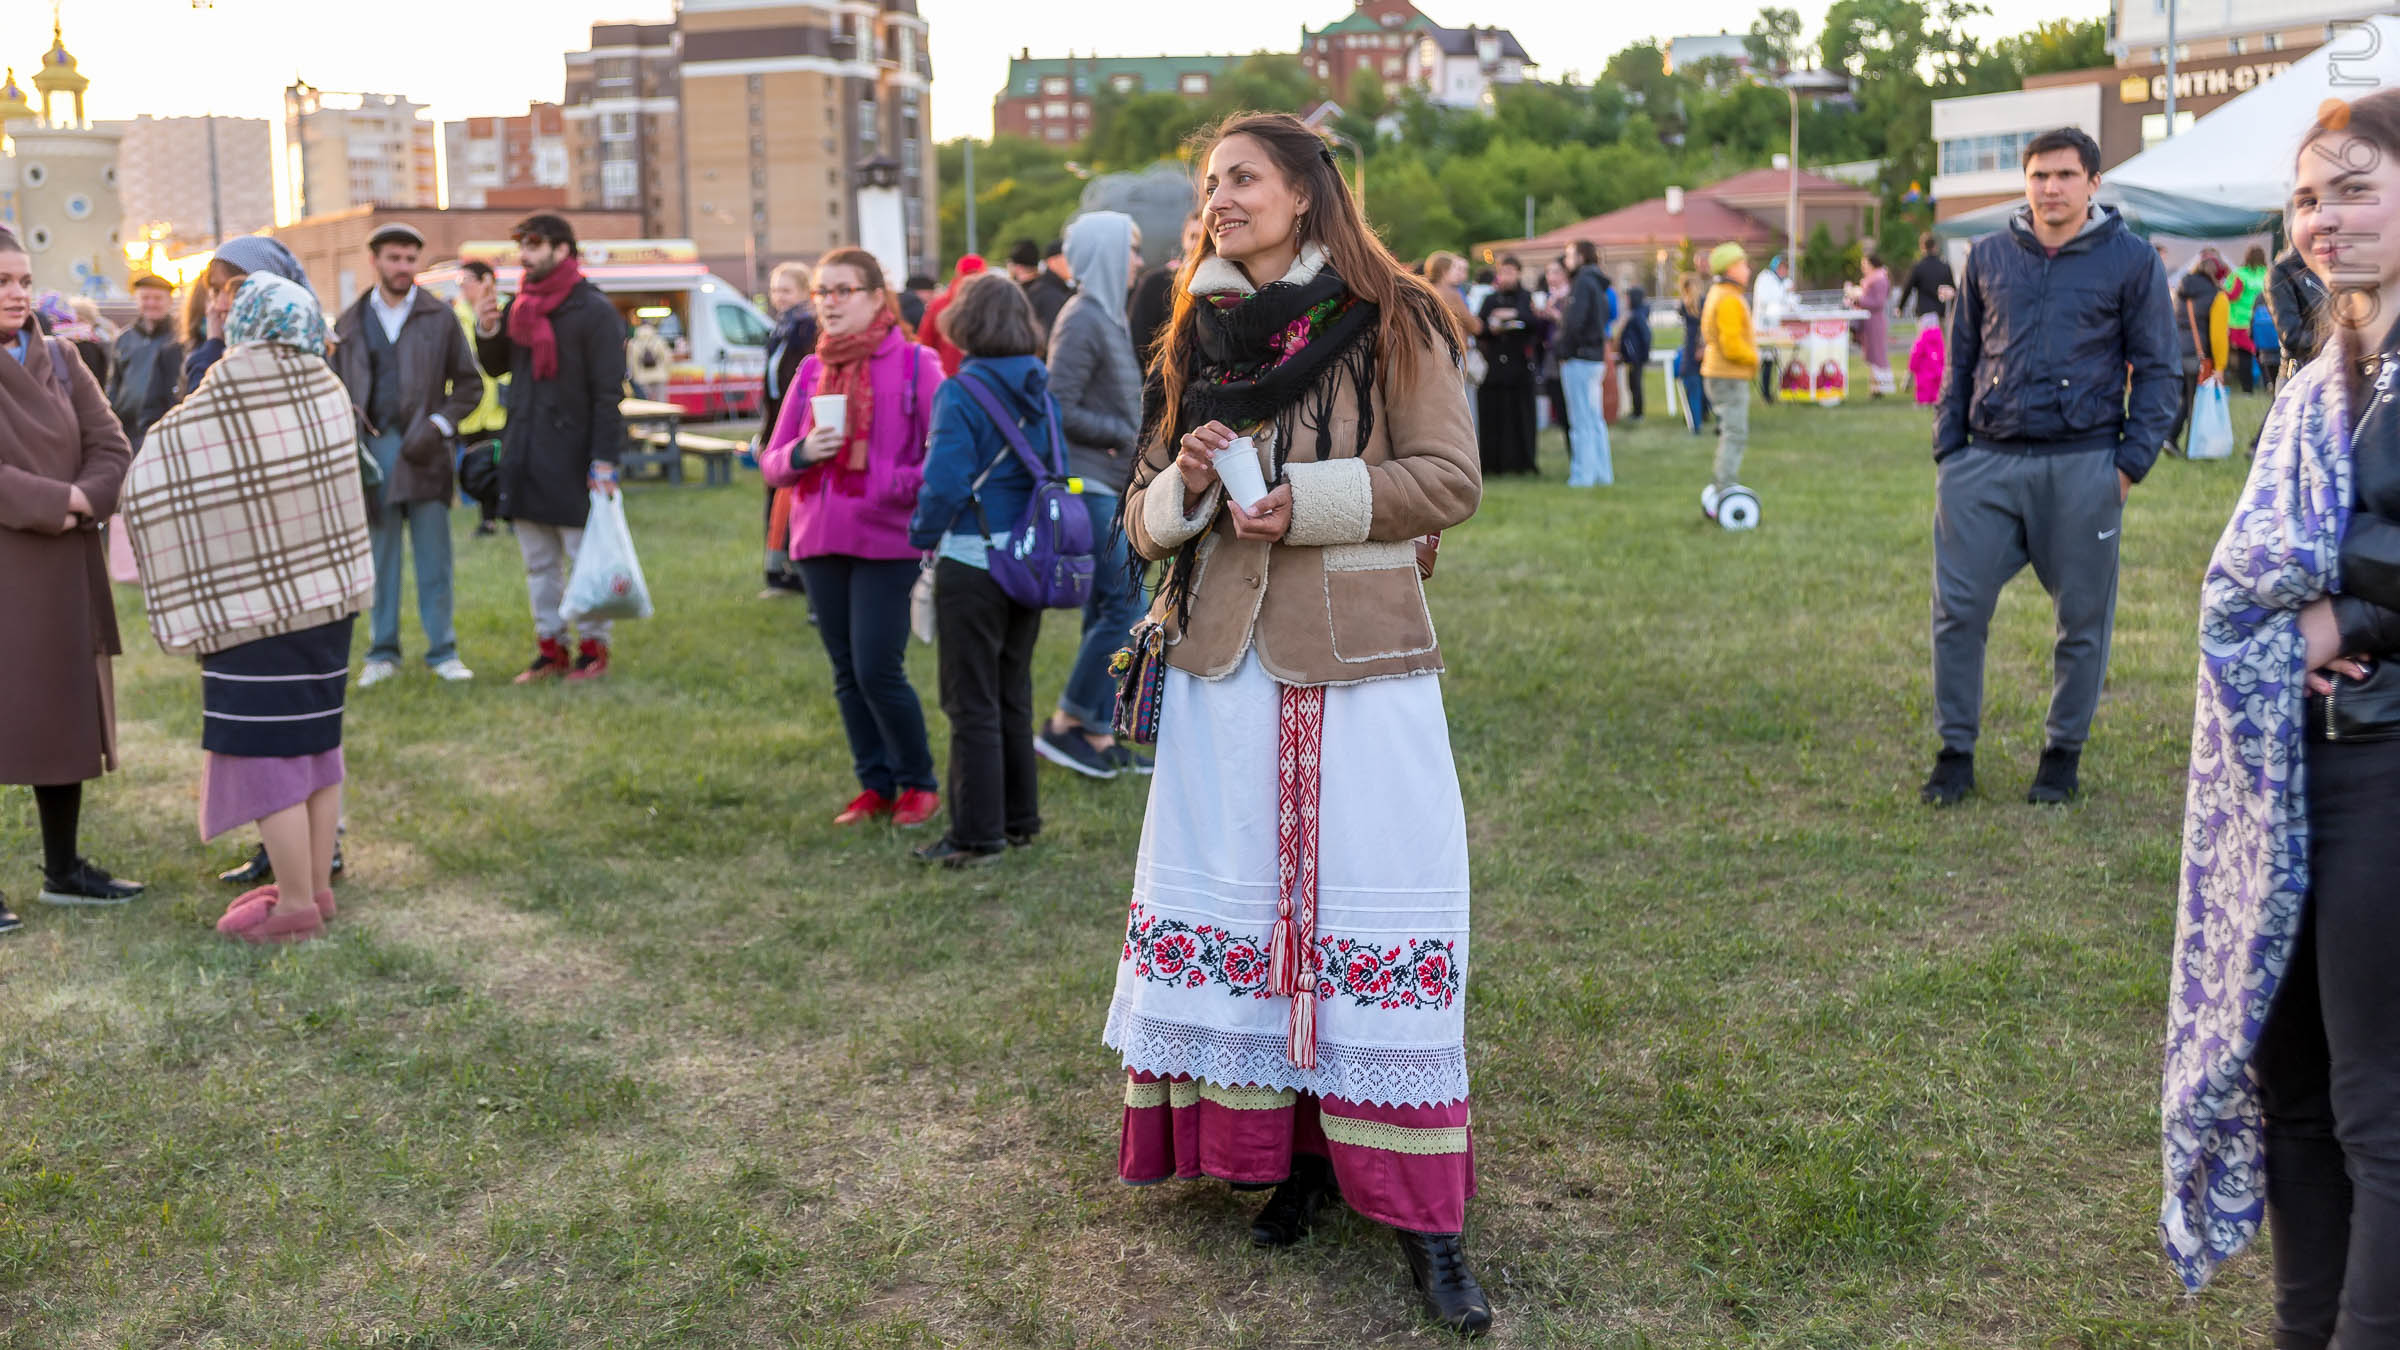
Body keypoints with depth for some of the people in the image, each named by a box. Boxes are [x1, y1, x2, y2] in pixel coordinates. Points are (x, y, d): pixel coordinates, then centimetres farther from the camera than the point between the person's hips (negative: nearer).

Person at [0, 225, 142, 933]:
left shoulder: (60, 361, 8)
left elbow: (112, 450, 1)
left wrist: (74, 507, -15)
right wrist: (60, 499, -19)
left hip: (63, 574, 6)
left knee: (65, 715, 11)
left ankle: (63, 869, 23)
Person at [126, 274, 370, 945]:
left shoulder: (188, 429, -18)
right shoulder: (329, 396, -7)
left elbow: (145, 500, -7)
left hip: (252, 618, -5)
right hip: (330, 601, 6)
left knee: (268, 759, 3)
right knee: (316, 747, 15)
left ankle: (296, 907, 10)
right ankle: (316, 886, 25)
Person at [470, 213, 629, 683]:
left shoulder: (593, 310, -8)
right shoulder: (520, 306, 12)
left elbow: (608, 393, -12)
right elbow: (496, 366, 23)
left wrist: (605, 460, -18)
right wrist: (486, 333, 1)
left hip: (572, 459, -7)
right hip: (524, 457, 7)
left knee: (585, 557, 0)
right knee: (538, 563, 11)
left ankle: (593, 647, 9)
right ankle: (550, 647, 19)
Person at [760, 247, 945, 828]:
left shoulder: (915, 364, -3)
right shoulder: (811, 371, 11)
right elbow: (772, 462, 13)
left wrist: (902, 488, -21)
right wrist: (801, 454, -7)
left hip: (888, 541, -5)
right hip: (819, 542, 5)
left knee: (878, 670, -8)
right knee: (847, 673, 10)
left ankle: (919, 782, 11)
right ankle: (875, 785, 22)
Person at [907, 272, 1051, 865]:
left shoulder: (961, 394, -14)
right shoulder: (1043, 390, 6)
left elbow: (944, 483, -19)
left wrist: (922, 535, -4)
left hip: (972, 563, -7)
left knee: (972, 705, 1)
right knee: (1014, 696, 18)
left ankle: (976, 834, 6)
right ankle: (1020, 820, 25)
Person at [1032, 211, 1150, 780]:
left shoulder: (1107, 316, 16)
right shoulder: (1083, 319, -14)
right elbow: (1059, 409, -18)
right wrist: (1125, 435, -12)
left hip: (1109, 484, 10)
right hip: (1087, 482, -10)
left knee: (1106, 610, 10)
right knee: (1125, 604, -9)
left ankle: (1098, 735, 15)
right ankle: (1064, 725, -1)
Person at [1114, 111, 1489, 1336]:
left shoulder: (1390, 325, -1)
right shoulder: (1201, 337, 13)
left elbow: (1450, 480, -5)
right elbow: (1145, 516, 15)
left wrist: (1307, 500, -14)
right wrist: (1185, 485, -7)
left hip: (1360, 666, -4)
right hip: (1224, 667, 5)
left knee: (1374, 913, -4)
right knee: (1240, 903, 6)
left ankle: (1419, 1210, 4)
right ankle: (1287, 1157, 20)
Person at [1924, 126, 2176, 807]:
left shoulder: (2131, 259, 2)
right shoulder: (1988, 256, 10)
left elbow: (2156, 369, 3)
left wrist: (2132, 461, -5)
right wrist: (1947, 451, 7)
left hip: (2082, 465, -2)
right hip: (1984, 463, 2)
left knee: (2082, 619, 6)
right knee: (1958, 610, 0)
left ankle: (2064, 752, 22)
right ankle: (1956, 751, 13)